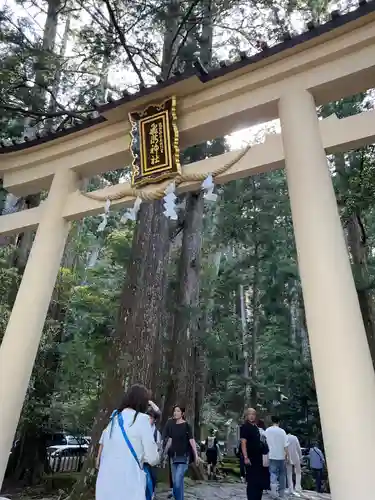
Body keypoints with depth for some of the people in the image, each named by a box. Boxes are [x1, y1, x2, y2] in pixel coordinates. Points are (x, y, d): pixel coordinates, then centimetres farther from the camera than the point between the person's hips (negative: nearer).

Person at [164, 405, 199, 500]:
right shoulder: (172, 425, 6)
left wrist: (196, 455, -17)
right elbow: (170, 441, 15)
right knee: (175, 481, 11)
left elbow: (191, 440, -11)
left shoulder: (186, 425, -8)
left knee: (178, 481, -13)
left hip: (184, 456, -5)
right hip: (174, 456, 5)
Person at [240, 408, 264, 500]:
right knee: (252, 482, -2)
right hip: (250, 458, -8)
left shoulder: (256, 427, 14)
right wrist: (246, 457, -24)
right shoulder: (245, 427, -11)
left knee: (259, 481, 14)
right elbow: (243, 443, -18)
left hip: (258, 458, 8)